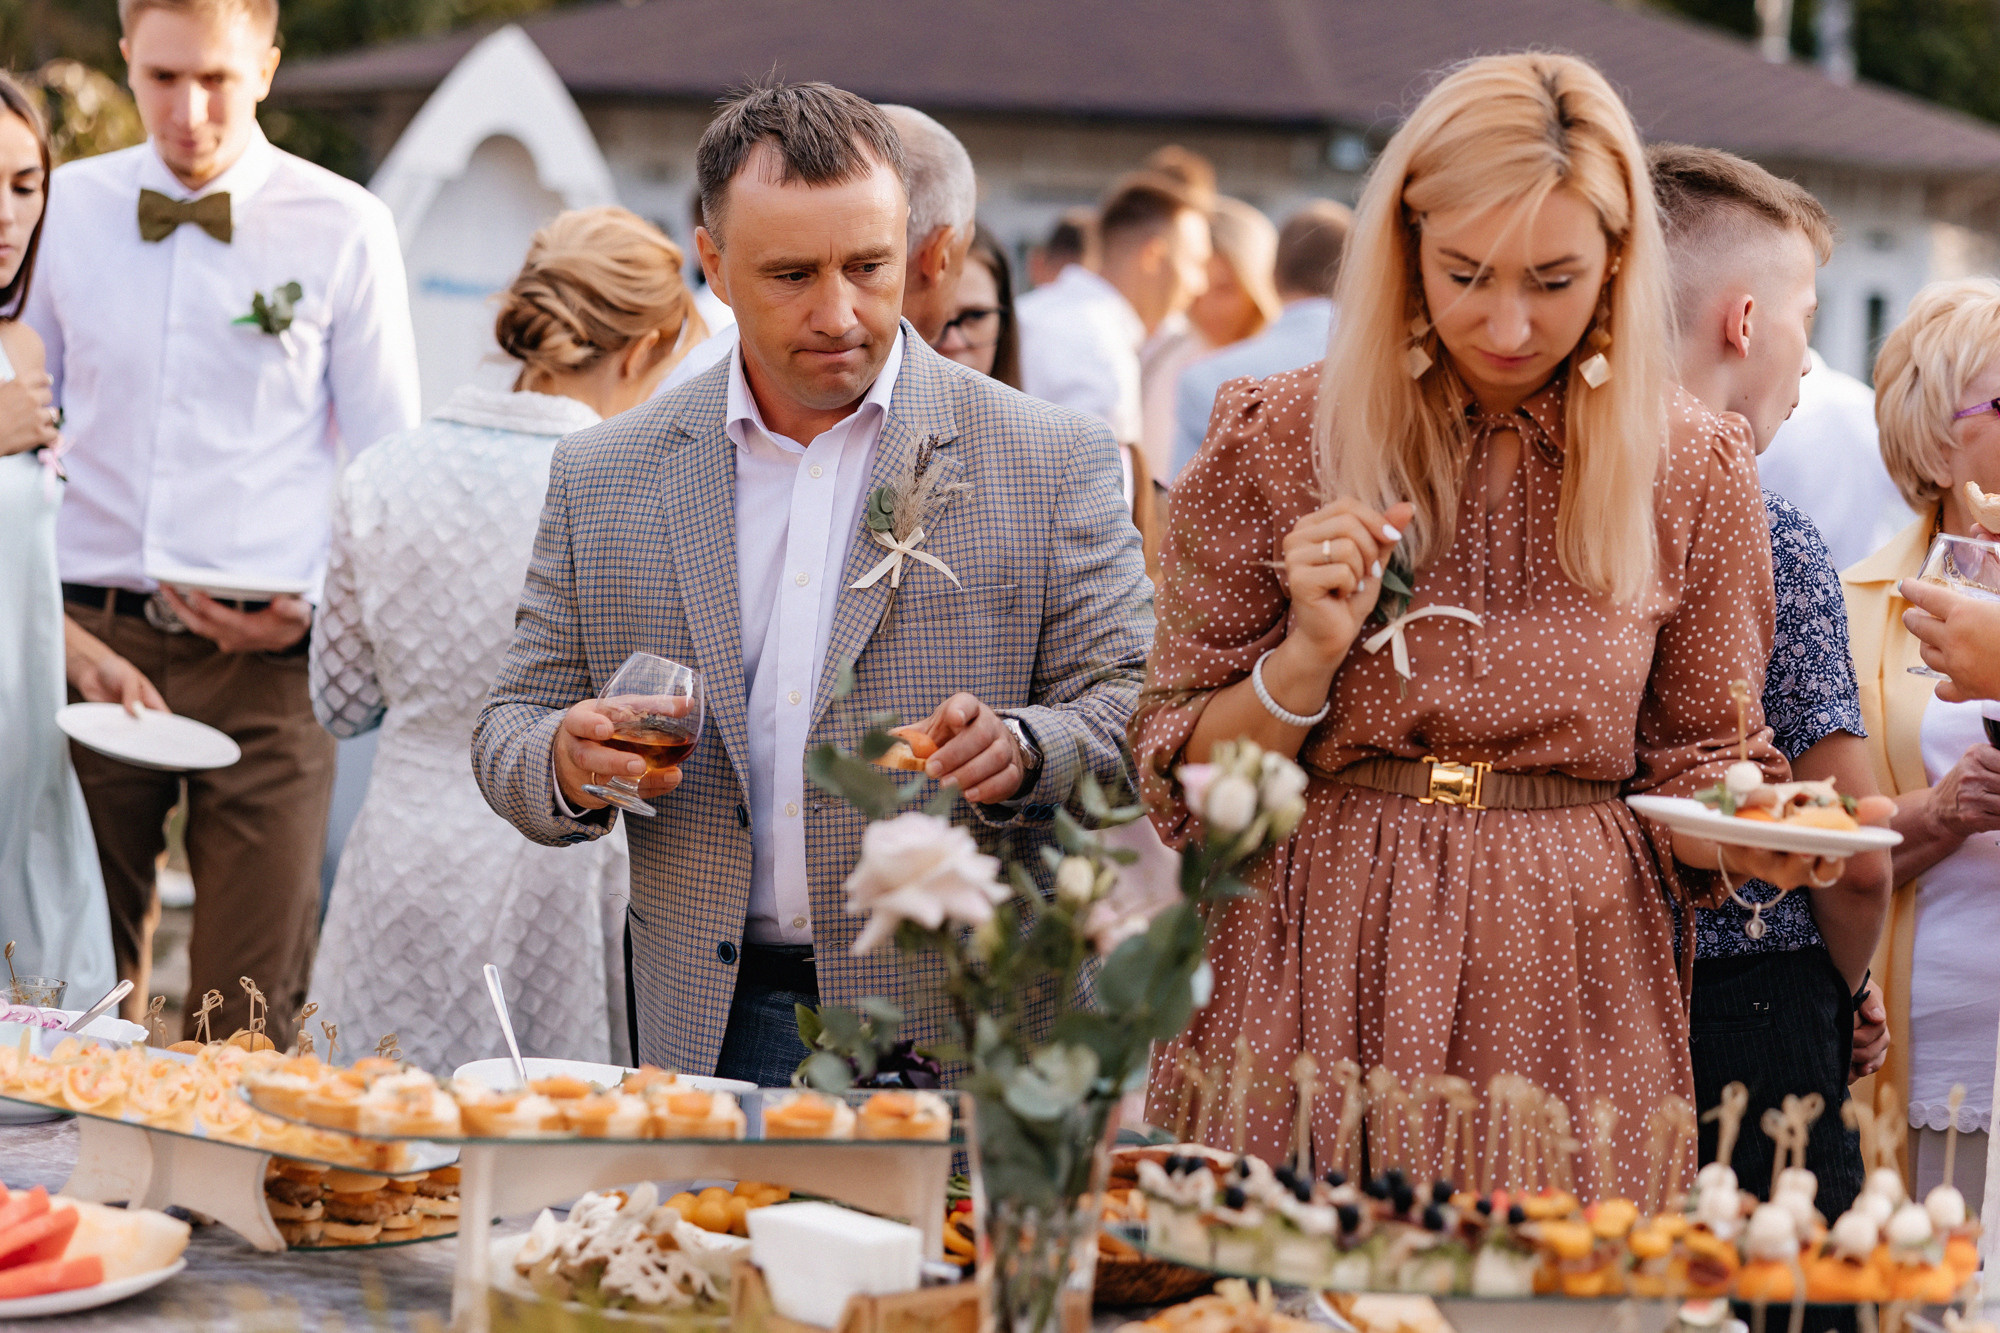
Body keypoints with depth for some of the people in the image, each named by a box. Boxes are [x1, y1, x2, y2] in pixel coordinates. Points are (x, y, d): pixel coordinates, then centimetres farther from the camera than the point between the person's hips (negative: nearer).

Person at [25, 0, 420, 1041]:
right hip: (89, 641, 2)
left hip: (264, 655, -2)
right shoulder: (66, 208, 9)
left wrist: (317, 602, -11)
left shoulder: (344, 230, 2)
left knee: (250, 1020, -3)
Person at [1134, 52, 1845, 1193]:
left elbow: (1692, 761, 12)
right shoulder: (1271, 445, -1)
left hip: (1568, 1017, 1)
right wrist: (1309, 658, -14)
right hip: (1312, 1003, -1)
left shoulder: (1696, 470, 3)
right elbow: (1186, 785, 3)